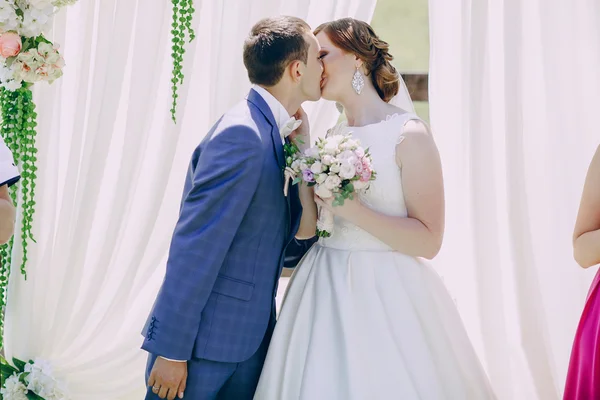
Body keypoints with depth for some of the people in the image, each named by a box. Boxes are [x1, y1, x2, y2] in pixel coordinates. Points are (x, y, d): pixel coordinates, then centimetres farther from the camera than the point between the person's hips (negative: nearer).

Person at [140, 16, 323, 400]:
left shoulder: (267, 131, 9)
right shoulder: (242, 134, -19)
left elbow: (296, 230, 11)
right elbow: (194, 246, -21)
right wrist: (171, 350, -21)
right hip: (205, 342, -9)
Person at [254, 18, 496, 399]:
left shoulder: (408, 134, -9)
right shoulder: (332, 136, 11)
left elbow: (429, 240, -13)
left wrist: (349, 208, -20)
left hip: (383, 297, -6)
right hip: (326, 292, 6)